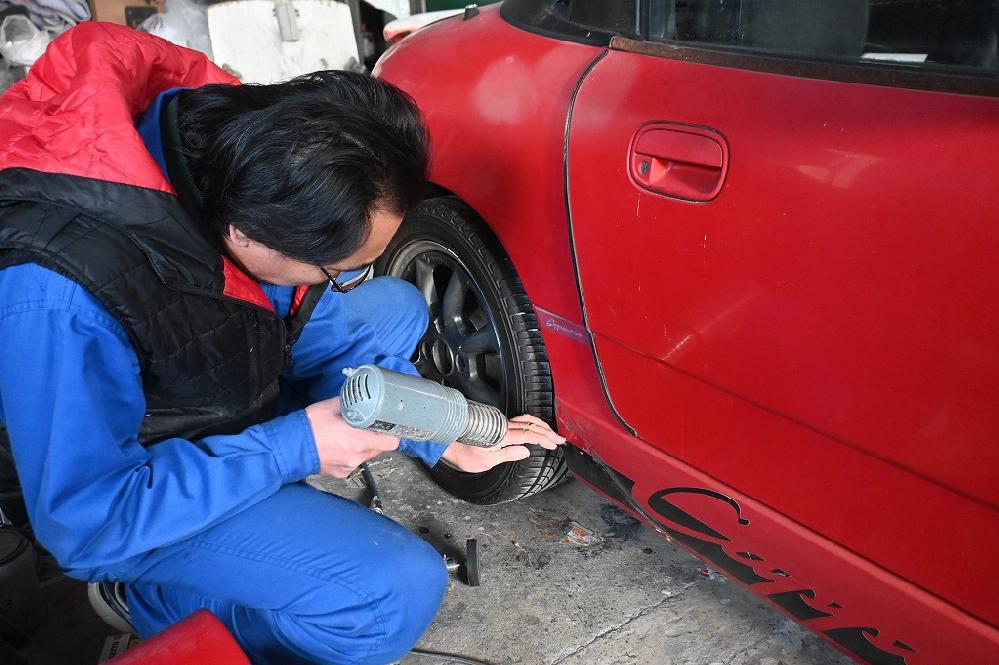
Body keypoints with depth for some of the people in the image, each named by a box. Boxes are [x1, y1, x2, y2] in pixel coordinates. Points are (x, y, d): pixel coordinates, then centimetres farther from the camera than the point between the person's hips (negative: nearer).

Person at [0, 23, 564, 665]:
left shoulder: (240, 145, -17)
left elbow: (313, 318, -2)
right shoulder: (63, 298, -39)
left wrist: (445, 438, -4)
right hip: (121, 481, -7)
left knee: (395, 311, 4)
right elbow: (87, 523, -27)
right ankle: (167, 601, 3)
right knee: (399, 592, -22)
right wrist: (295, 447, -27)